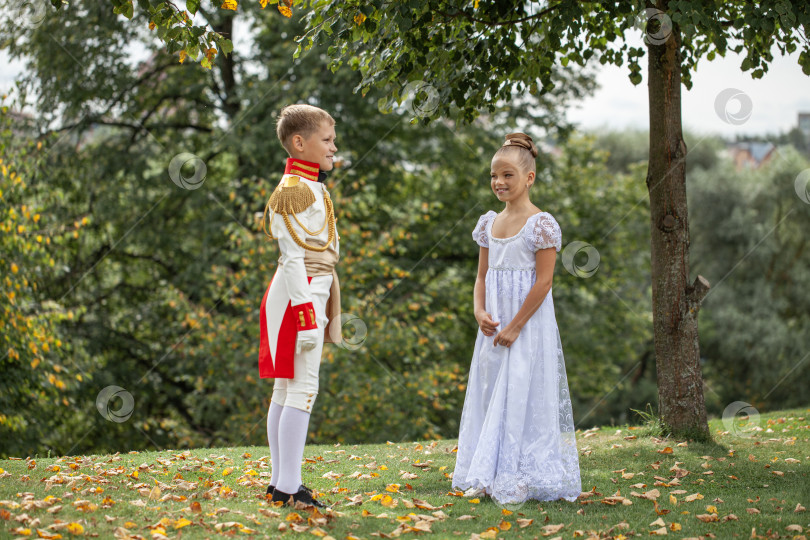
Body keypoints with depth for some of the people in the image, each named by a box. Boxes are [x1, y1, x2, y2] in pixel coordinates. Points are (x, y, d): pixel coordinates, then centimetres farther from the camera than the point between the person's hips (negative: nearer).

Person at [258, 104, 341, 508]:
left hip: (309, 296, 10)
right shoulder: (294, 190, -13)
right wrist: (307, 314, -22)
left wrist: (327, 316, 22)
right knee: (302, 388, -10)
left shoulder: (311, 187, 18)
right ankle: (288, 487, -8)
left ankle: (280, 481, 16)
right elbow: (293, 256, -18)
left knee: (286, 390, 11)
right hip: (300, 296, -10)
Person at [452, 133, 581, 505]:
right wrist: (480, 312, -5)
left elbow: (543, 282, -14)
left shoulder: (541, 224, -11)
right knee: (489, 395, 8)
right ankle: (487, 477, 15)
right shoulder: (489, 223, 10)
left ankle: (523, 479, 2)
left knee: (522, 397, -5)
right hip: (494, 326, 7)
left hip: (528, 323, -7)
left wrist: (515, 326, -16)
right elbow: (482, 276, 14)